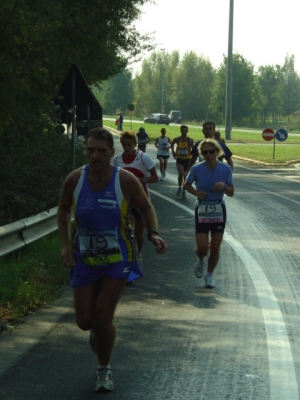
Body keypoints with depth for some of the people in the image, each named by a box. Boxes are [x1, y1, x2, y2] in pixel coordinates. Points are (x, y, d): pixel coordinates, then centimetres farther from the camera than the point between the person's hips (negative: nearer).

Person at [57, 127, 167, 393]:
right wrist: (65, 244, -4)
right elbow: (63, 209, 7)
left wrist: (153, 233, -17)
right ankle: (98, 330, 42)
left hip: (117, 260, -2)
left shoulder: (126, 181, -16)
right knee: (85, 321, 1)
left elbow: (146, 207, 1)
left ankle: (104, 371, 16)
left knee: (103, 317, -8)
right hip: (84, 260, 2)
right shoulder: (75, 180, -11)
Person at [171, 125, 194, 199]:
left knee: (186, 176, 8)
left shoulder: (190, 140, -9)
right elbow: (172, 144, 17)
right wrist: (173, 152, 10)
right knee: (181, 174, -19)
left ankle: (183, 191, 22)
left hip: (187, 160, 0)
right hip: (179, 160, 0)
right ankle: (179, 187, 5)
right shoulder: (176, 139, -4)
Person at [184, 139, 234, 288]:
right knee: (202, 247, -8)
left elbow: (231, 193, 1)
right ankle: (200, 261, 29)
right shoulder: (197, 169, -10)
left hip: (219, 210, 1)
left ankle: (210, 275, 26)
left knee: (215, 247, 5)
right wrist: (196, 192, -13)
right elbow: (186, 185, 6)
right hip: (202, 210, -1)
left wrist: (224, 186, -21)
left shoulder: (225, 169, -6)